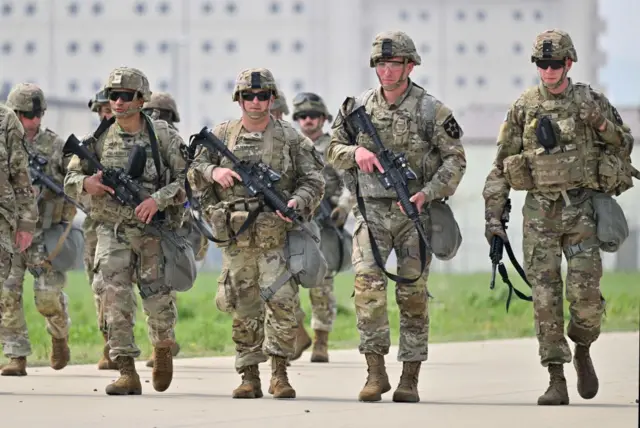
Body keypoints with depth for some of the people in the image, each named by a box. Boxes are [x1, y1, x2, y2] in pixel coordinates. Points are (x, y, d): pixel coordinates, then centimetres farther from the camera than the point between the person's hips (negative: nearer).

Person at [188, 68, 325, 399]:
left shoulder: (290, 137, 3)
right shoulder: (223, 135, 8)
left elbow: (314, 180, 3)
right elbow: (193, 170, 10)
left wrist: (297, 201, -16)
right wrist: (213, 172, -11)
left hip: (276, 237, -2)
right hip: (236, 239, 2)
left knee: (281, 301, -14)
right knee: (244, 309, 6)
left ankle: (280, 372, -7)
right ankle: (249, 377, 12)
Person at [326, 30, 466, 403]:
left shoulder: (432, 111, -4)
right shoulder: (359, 108, 6)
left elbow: (455, 159, -2)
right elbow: (333, 150, 13)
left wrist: (427, 193, -16)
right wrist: (355, 152, -9)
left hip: (414, 212, -1)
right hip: (372, 210, 2)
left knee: (413, 294, 2)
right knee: (367, 284, -16)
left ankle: (410, 378, 10)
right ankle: (376, 371, -11)